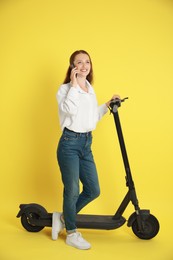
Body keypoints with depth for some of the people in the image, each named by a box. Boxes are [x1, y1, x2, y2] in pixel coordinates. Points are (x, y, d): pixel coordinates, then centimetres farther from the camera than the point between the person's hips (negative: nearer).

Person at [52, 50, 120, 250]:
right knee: (72, 190, 1)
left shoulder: (90, 90, 16)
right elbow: (69, 110, -26)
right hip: (70, 143, -7)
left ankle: (63, 218, 28)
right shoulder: (66, 88, -6)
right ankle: (71, 234, 19)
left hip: (86, 144, 8)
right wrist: (74, 85, -18)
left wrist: (107, 105, 19)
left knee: (93, 190, 9)